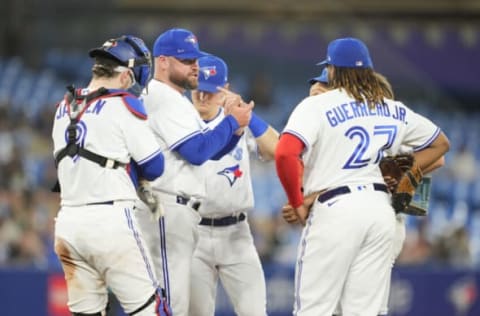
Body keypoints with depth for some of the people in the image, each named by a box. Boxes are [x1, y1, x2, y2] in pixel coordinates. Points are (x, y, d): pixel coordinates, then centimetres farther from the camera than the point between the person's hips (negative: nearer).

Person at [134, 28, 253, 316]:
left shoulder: (175, 100, 22)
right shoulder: (165, 99, -11)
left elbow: (213, 150, 21)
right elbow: (198, 151, -18)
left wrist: (234, 125, 3)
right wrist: (232, 122, -8)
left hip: (177, 211, 11)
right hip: (167, 208, -11)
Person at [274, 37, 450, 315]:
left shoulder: (317, 105, -4)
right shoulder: (395, 111, 14)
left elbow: (285, 154, -18)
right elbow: (440, 143, 27)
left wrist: (297, 204, -6)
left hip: (335, 209, -5)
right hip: (382, 208, 5)